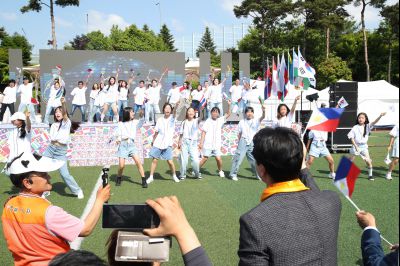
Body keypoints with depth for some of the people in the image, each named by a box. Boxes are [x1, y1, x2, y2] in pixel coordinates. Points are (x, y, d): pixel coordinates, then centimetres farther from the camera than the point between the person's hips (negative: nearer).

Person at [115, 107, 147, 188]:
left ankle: (144, 180, -7)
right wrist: (118, 140, -14)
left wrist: (141, 117, -32)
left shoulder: (135, 122, 7)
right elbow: (118, 135, 7)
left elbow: (141, 123, -14)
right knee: (121, 165, -7)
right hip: (123, 145, -1)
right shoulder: (121, 124, 5)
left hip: (131, 144, 1)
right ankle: (119, 178, 20)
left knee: (138, 161, -13)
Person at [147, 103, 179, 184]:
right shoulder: (160, 120, 4)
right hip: (158, 144, 2)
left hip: (167, 144, -2)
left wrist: (177, 105, -42)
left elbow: (174, 111, -23)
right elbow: (156, 132, 12)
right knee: (154, 160, 3)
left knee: (170, 161, -5)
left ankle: (174, 176, 18)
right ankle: (151, 177, 14)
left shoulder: (172, 118, -1)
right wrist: (153, 141, 15)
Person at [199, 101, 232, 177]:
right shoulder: (208, 121, -2)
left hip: (216, 145, 2)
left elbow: (228, 114, 4)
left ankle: (220, 171, 16)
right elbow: (203, 132, -2)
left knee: (218, 158, -6)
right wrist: (201, 142, -7)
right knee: (205, 158, 0)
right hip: (208, 144, -2)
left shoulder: (220, 120, 7)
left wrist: (229, 105, -10)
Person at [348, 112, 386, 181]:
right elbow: (351, 137, -6)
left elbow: (374, 122, -17)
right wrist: (356, 146, -14)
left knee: (368, 161, -6)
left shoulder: (367, 126, -2)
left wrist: (380, 116, -33)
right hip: (356, 146, -1)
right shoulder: (355, 128, -7)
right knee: (350, 161, 6)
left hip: (364, 146, 2)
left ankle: (370, 175, 10)